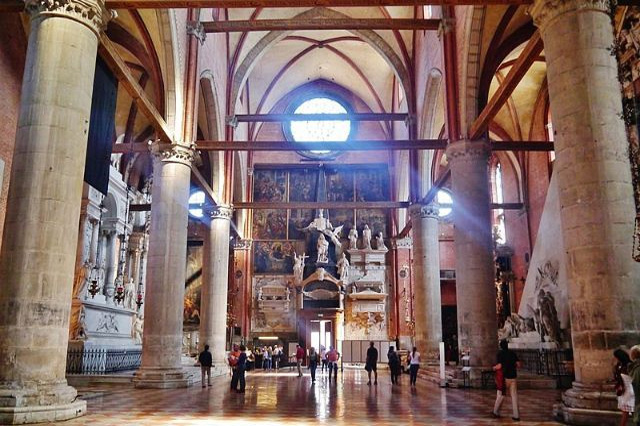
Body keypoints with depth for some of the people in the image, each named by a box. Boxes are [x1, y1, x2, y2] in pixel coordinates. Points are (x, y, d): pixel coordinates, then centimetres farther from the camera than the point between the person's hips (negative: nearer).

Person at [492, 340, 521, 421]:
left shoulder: (500, 354, -8)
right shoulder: (512, 353, 4)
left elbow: (499, 366, -16)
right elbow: (518, 364, 3)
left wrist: (494, 367, 4)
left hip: (505, 377, -3)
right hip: (513, 376, 3)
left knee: (501, 394, 11)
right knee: (514, 396, 7)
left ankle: (496, 412, 22)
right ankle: (516, 415, 6)